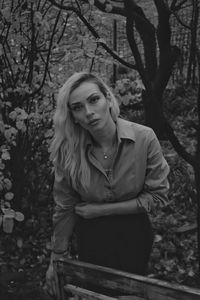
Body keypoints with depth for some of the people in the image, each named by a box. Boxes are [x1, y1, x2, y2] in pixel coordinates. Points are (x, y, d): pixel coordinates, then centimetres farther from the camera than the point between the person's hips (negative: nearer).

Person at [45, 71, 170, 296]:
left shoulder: (144, 138, -22)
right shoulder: (67, 151, -19)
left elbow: (158, 196, -14)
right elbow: (65, 209, -9)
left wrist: (102, 209, -17)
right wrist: (56, 259, -2)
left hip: (133, 235, 0)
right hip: (90, 238, 1)